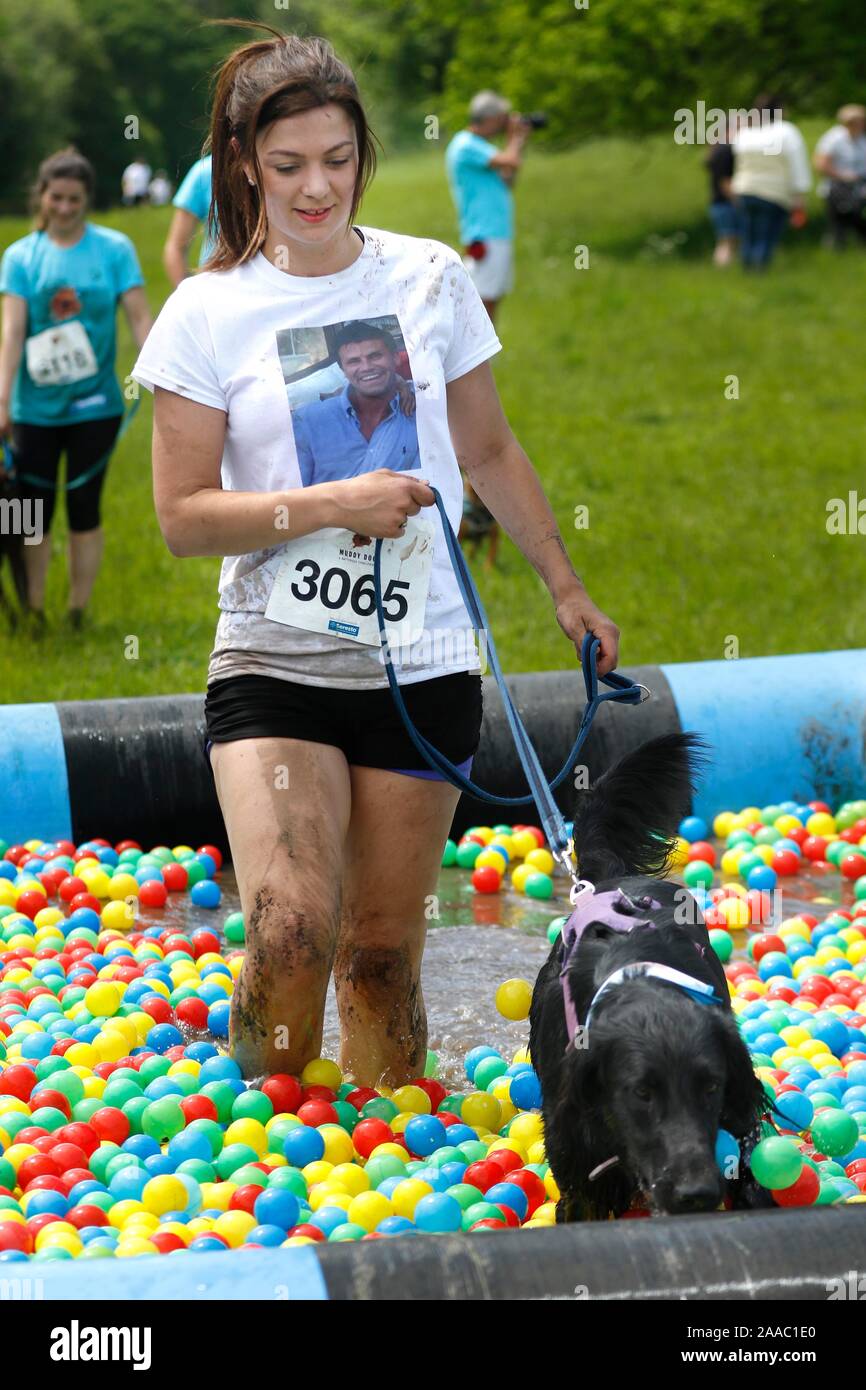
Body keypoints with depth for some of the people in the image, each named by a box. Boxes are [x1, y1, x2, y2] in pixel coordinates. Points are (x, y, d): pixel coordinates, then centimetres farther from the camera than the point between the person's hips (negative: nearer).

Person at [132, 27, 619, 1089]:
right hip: (273, 665, -2)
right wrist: (332, 505, -16)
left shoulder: (430, 280, 5)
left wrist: (566, 587, 23)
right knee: (292, 929, -20)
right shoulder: (209, 313, -2)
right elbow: (183, 516, -4)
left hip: (421, 669, 2)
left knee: (383, 955, 5)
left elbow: (490, 454, 18)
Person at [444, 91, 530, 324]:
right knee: (482, 302, -11)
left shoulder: (478, 145, 18)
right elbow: (510, 162, -22)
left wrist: (518, 141, 14)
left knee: (493, 301, 11)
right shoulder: (466, 146, -13)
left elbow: (507, 180, 19)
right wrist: (516, 137, -2)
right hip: (485, 237, -10)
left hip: (499, 236, 10)